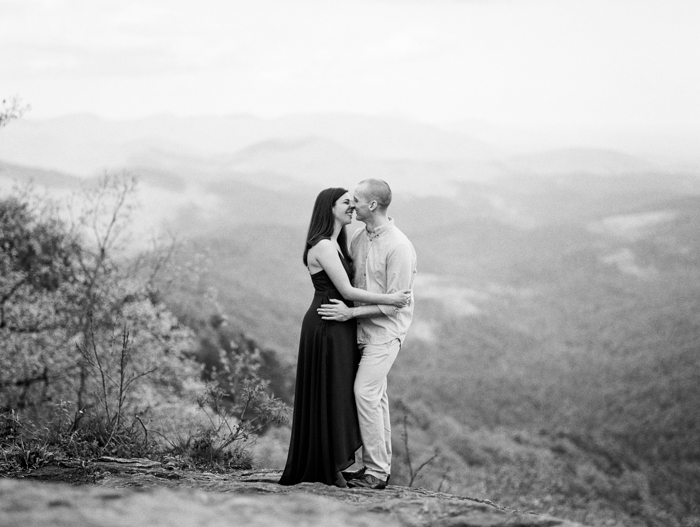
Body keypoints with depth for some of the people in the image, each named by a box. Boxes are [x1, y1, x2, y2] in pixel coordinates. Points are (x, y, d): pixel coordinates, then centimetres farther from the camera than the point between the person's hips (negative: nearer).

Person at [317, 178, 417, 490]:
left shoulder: (398, 247, -19)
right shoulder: (359, 239, 6)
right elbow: (346, 279, 18)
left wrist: (351, 312, -20)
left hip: (387, 329, -8)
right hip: (363, 326, 8)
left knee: (365, 392, -14)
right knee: (376, 395, 11)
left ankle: (376, 471, -8)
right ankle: (379, 466, 17)